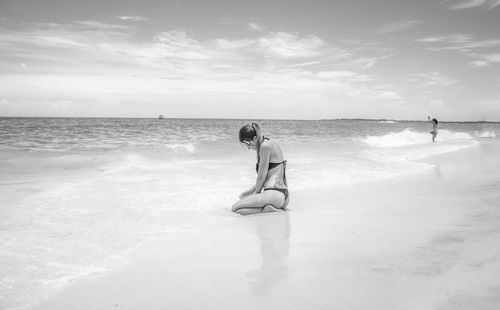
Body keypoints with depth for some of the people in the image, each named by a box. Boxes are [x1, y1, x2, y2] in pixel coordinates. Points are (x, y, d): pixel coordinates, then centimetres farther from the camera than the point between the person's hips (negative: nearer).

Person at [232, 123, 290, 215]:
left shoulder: (265, 146, -13)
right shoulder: (270, 142, 16)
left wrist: (256, 193, 6)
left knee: (235, 208, -11)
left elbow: (262, 176, -10)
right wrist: (252, 190, 25)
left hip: (274, 194, -11)